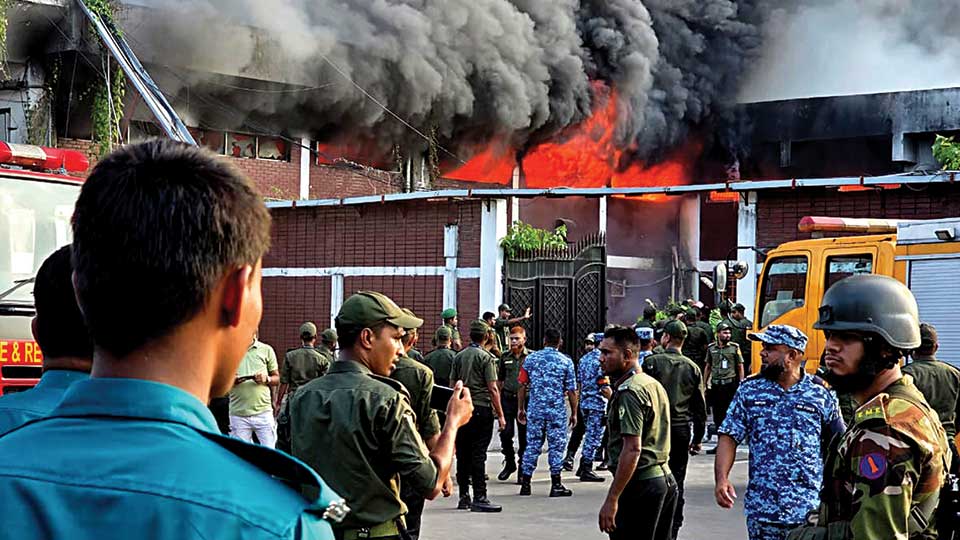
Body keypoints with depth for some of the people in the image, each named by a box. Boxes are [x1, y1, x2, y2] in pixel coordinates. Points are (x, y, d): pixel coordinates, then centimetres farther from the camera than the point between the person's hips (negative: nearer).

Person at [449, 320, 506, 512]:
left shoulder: (458, 357, 9)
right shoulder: (486, 357, -7)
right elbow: (493, 389, -10)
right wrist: (500, 415, -7)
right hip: (482, 408, -5)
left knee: (463, 454, 9)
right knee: (478, 454, -7)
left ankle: (463, 496, 14)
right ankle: (479, 498, -9)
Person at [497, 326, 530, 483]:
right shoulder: (505, 357, 10)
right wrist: (498, 399, 11)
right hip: (507, 398, 3)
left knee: (524, 435, 3)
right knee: (505, 433, -2)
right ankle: (509, 463, 18)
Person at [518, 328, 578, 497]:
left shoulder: (531, 358, 4)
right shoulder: (566, 361, -2)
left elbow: (523, 386, 6)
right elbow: (571, 390, -3)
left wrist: (521, 408, 14)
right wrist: (574, 413, 5)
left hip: (535, 408, 2)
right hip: (557, 410, -2)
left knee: (532, 445, 8)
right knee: (556, 446, 4)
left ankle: (525, 484, 10)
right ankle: (556, 485, 5)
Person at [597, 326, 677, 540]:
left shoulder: (629, 390, -15)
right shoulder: (654, 384, 16)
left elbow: (632, 449, -21)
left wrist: (611, 499, -22)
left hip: (640, 483, -10)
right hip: (666, 480, 10)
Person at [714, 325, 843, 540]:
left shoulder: (821, 395, 1)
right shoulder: (749, 391, 4)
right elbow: (729, 437, 2)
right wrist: (722, 479, -14)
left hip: (810, 511, -1)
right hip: (762, 510, 1)